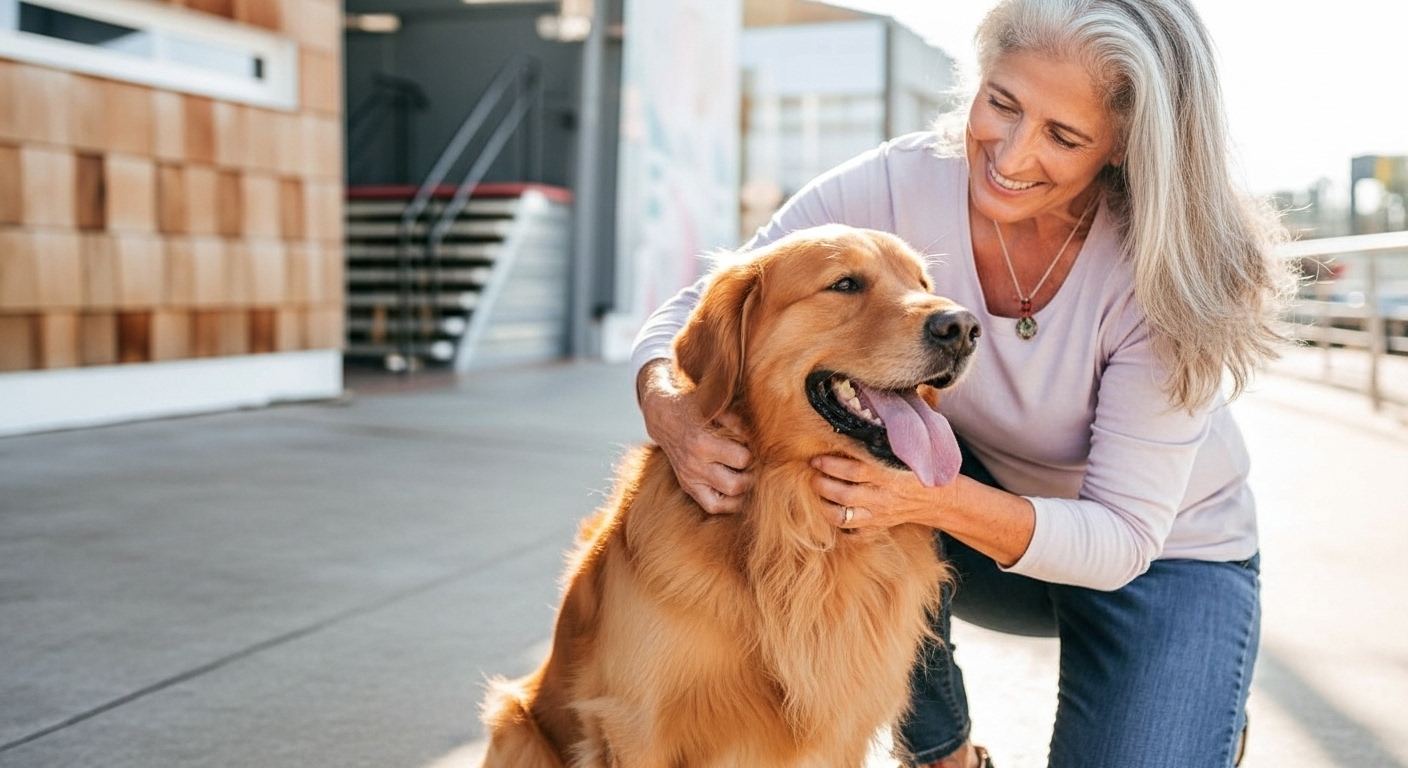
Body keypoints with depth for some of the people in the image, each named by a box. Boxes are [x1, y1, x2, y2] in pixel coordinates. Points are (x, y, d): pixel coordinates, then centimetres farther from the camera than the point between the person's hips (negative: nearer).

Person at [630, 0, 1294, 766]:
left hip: (1168, 553, -2)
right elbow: (697, 311, -17)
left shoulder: (1165, 268, -28)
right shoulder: (895, 186, -23)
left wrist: (937, 499, -45)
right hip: (977, 512, 3)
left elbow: (1123, 537, -28)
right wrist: (667, 408, -40)